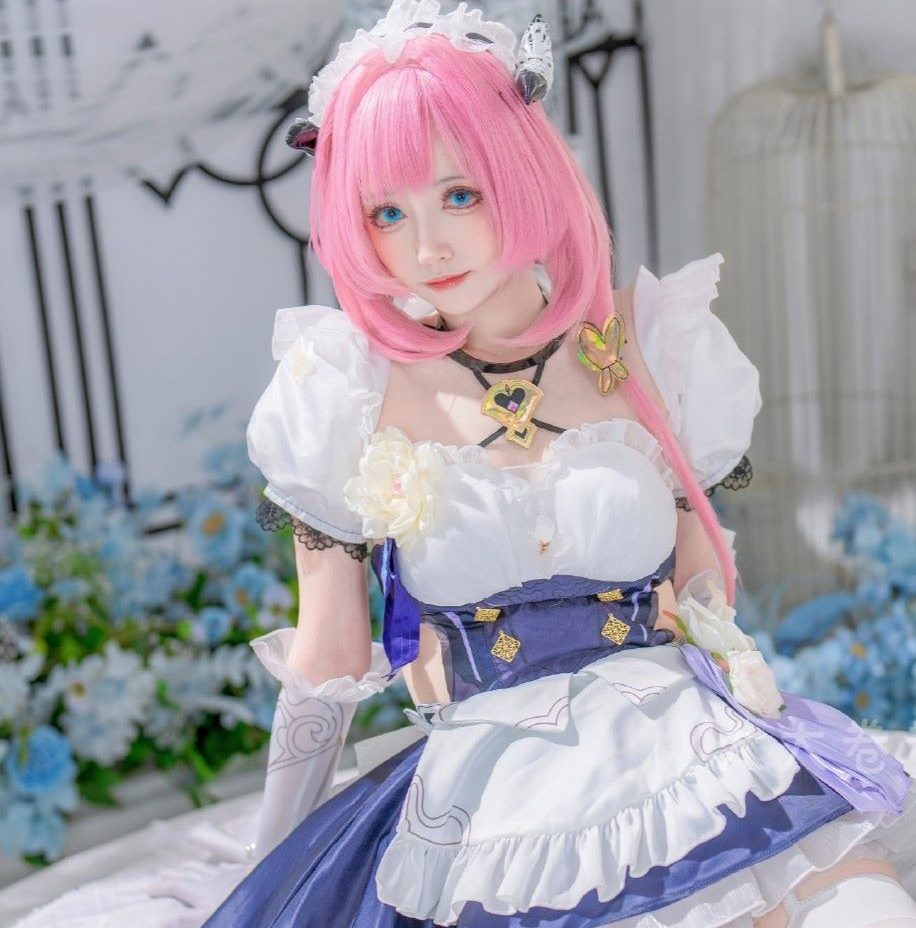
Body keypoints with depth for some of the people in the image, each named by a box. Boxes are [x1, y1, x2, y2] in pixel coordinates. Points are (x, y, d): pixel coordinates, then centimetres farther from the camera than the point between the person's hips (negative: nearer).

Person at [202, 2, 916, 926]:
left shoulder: (650, 353, 2)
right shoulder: (347, 400, -1)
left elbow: (708, 595, 12)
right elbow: (325, 666, 6)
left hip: (690, 758, 1)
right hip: (493, 807, 0)